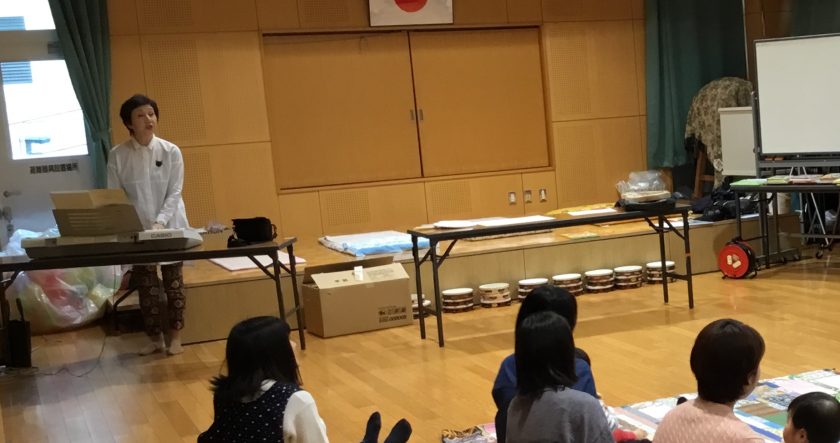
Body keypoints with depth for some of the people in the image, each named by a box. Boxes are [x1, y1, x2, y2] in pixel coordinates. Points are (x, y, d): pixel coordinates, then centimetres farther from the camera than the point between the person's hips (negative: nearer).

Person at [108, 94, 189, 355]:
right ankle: (155, 338, 16)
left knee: (173, 283, 3)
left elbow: (174, 193, -7)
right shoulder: (118, 155, -4)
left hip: (170, 227, 0)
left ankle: (175, 337, 14)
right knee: (145, 286, 4)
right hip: (136, 231, 1)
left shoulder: (171, 151, -5)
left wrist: (160, 223, -20)